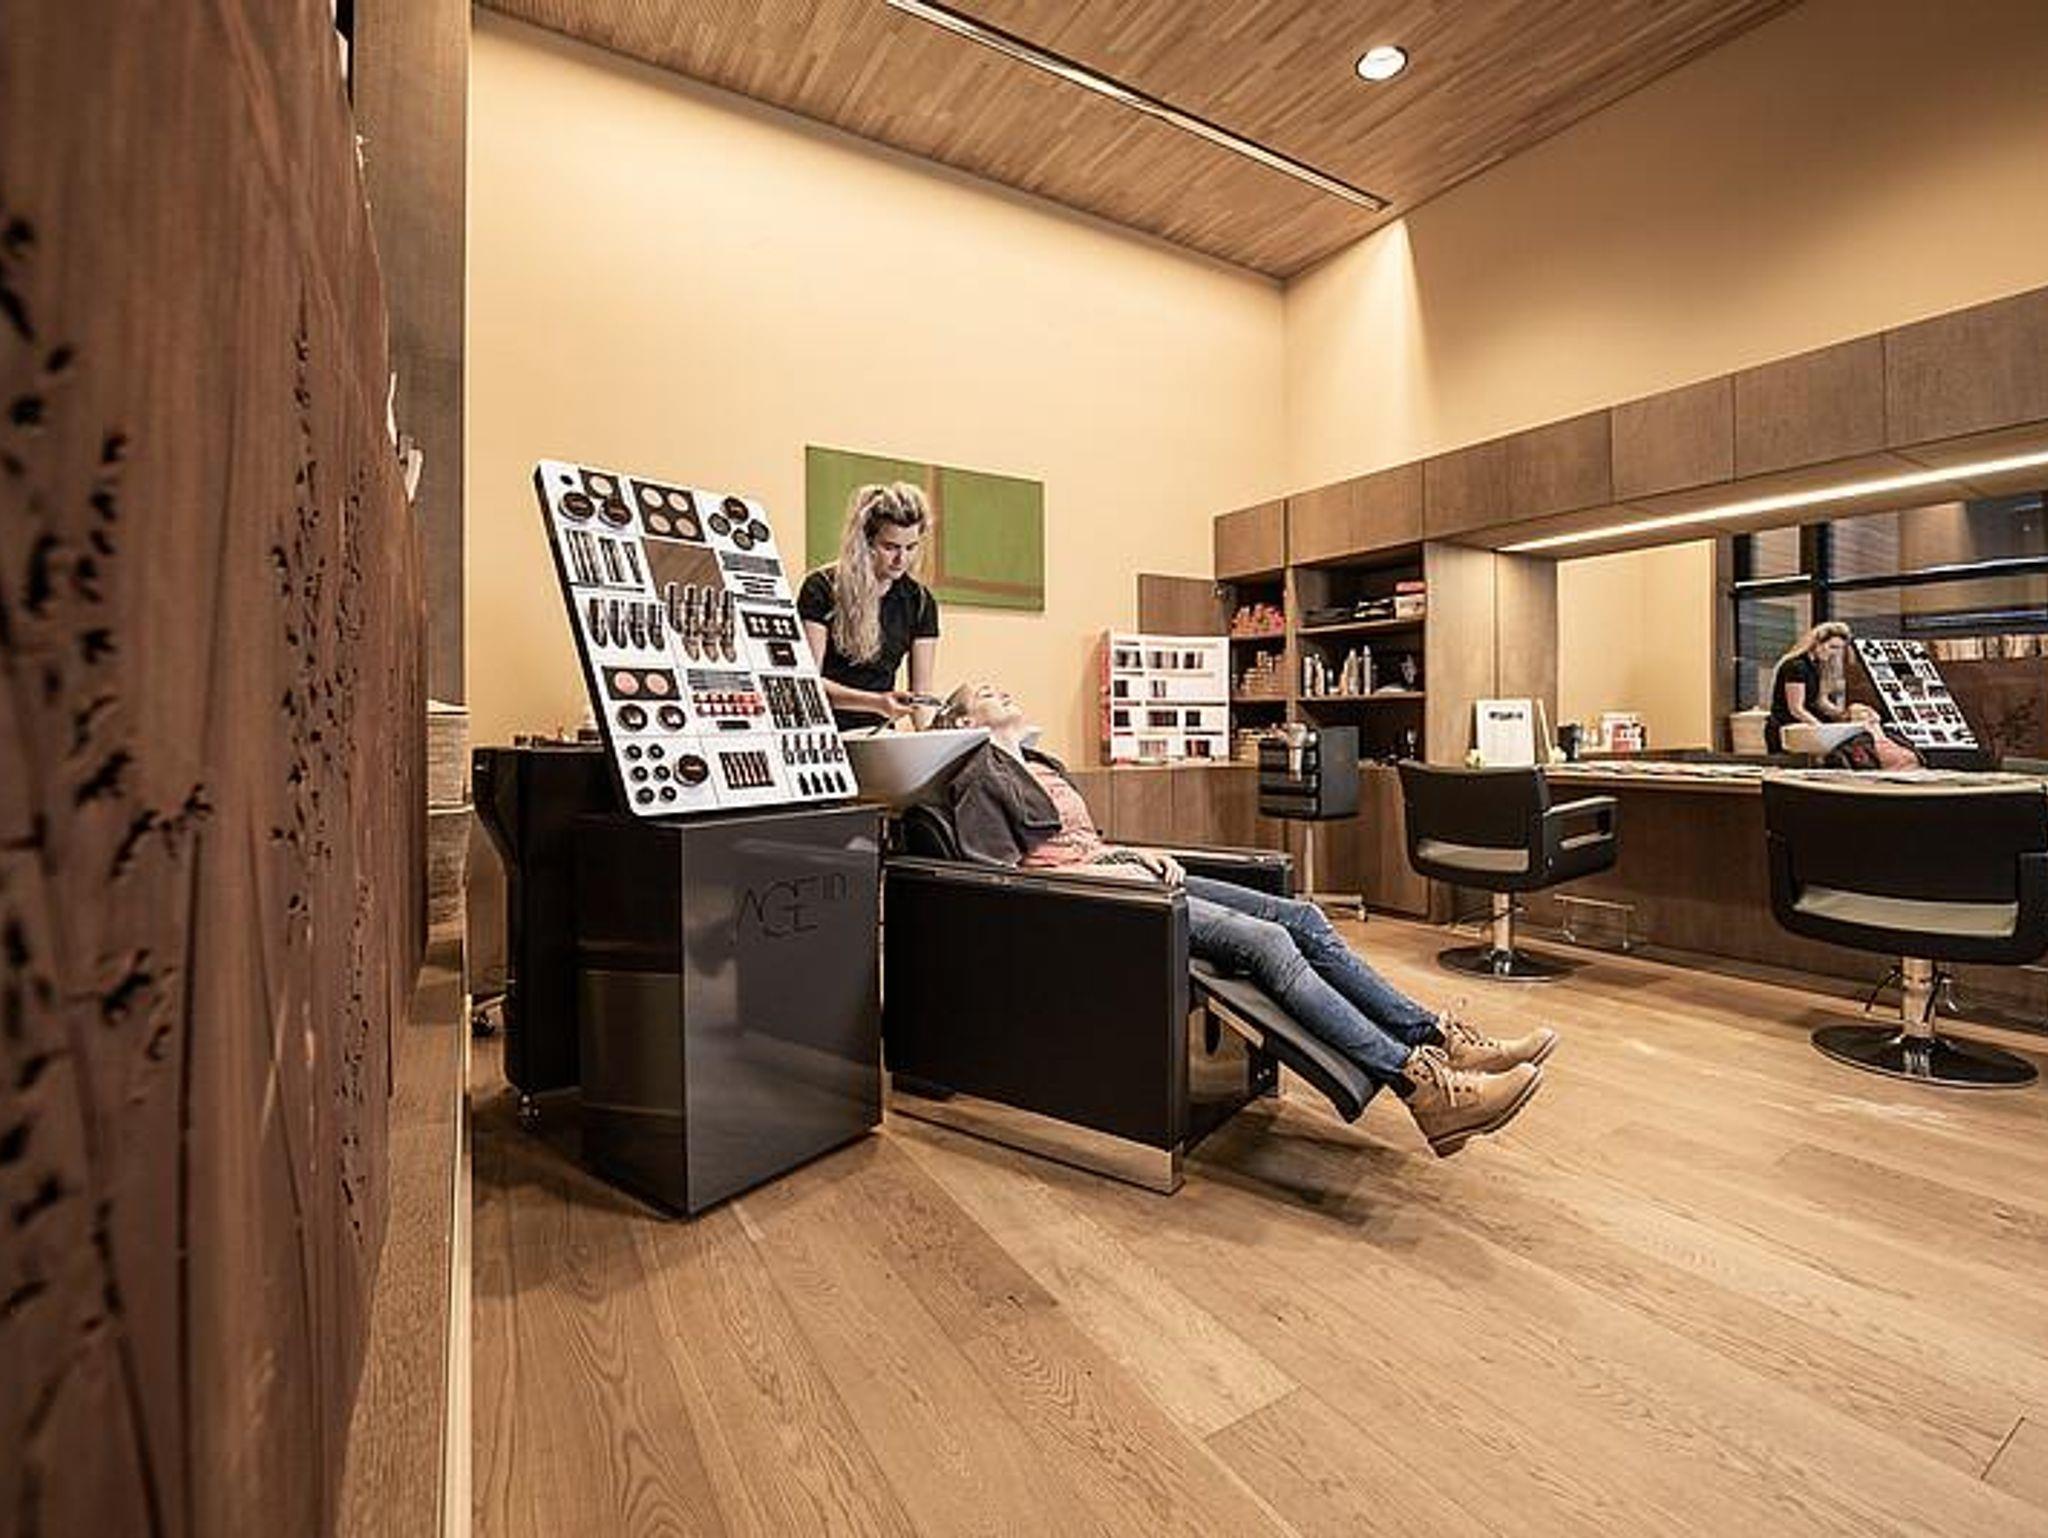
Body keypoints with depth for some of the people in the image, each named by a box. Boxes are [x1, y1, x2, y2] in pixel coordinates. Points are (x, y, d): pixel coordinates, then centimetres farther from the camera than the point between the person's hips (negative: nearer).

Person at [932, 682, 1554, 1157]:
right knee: (1267, 943, -26)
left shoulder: (1039, 764, 29)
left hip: (1130, 876, 9)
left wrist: (1139, 852, 9)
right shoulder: (981, 777, 1)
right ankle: (1420, 1084, -29)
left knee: (1301, 917, -6)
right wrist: (1108, 869, -15)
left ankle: (1434, 1035, -6)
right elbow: (1002, 875, -9)